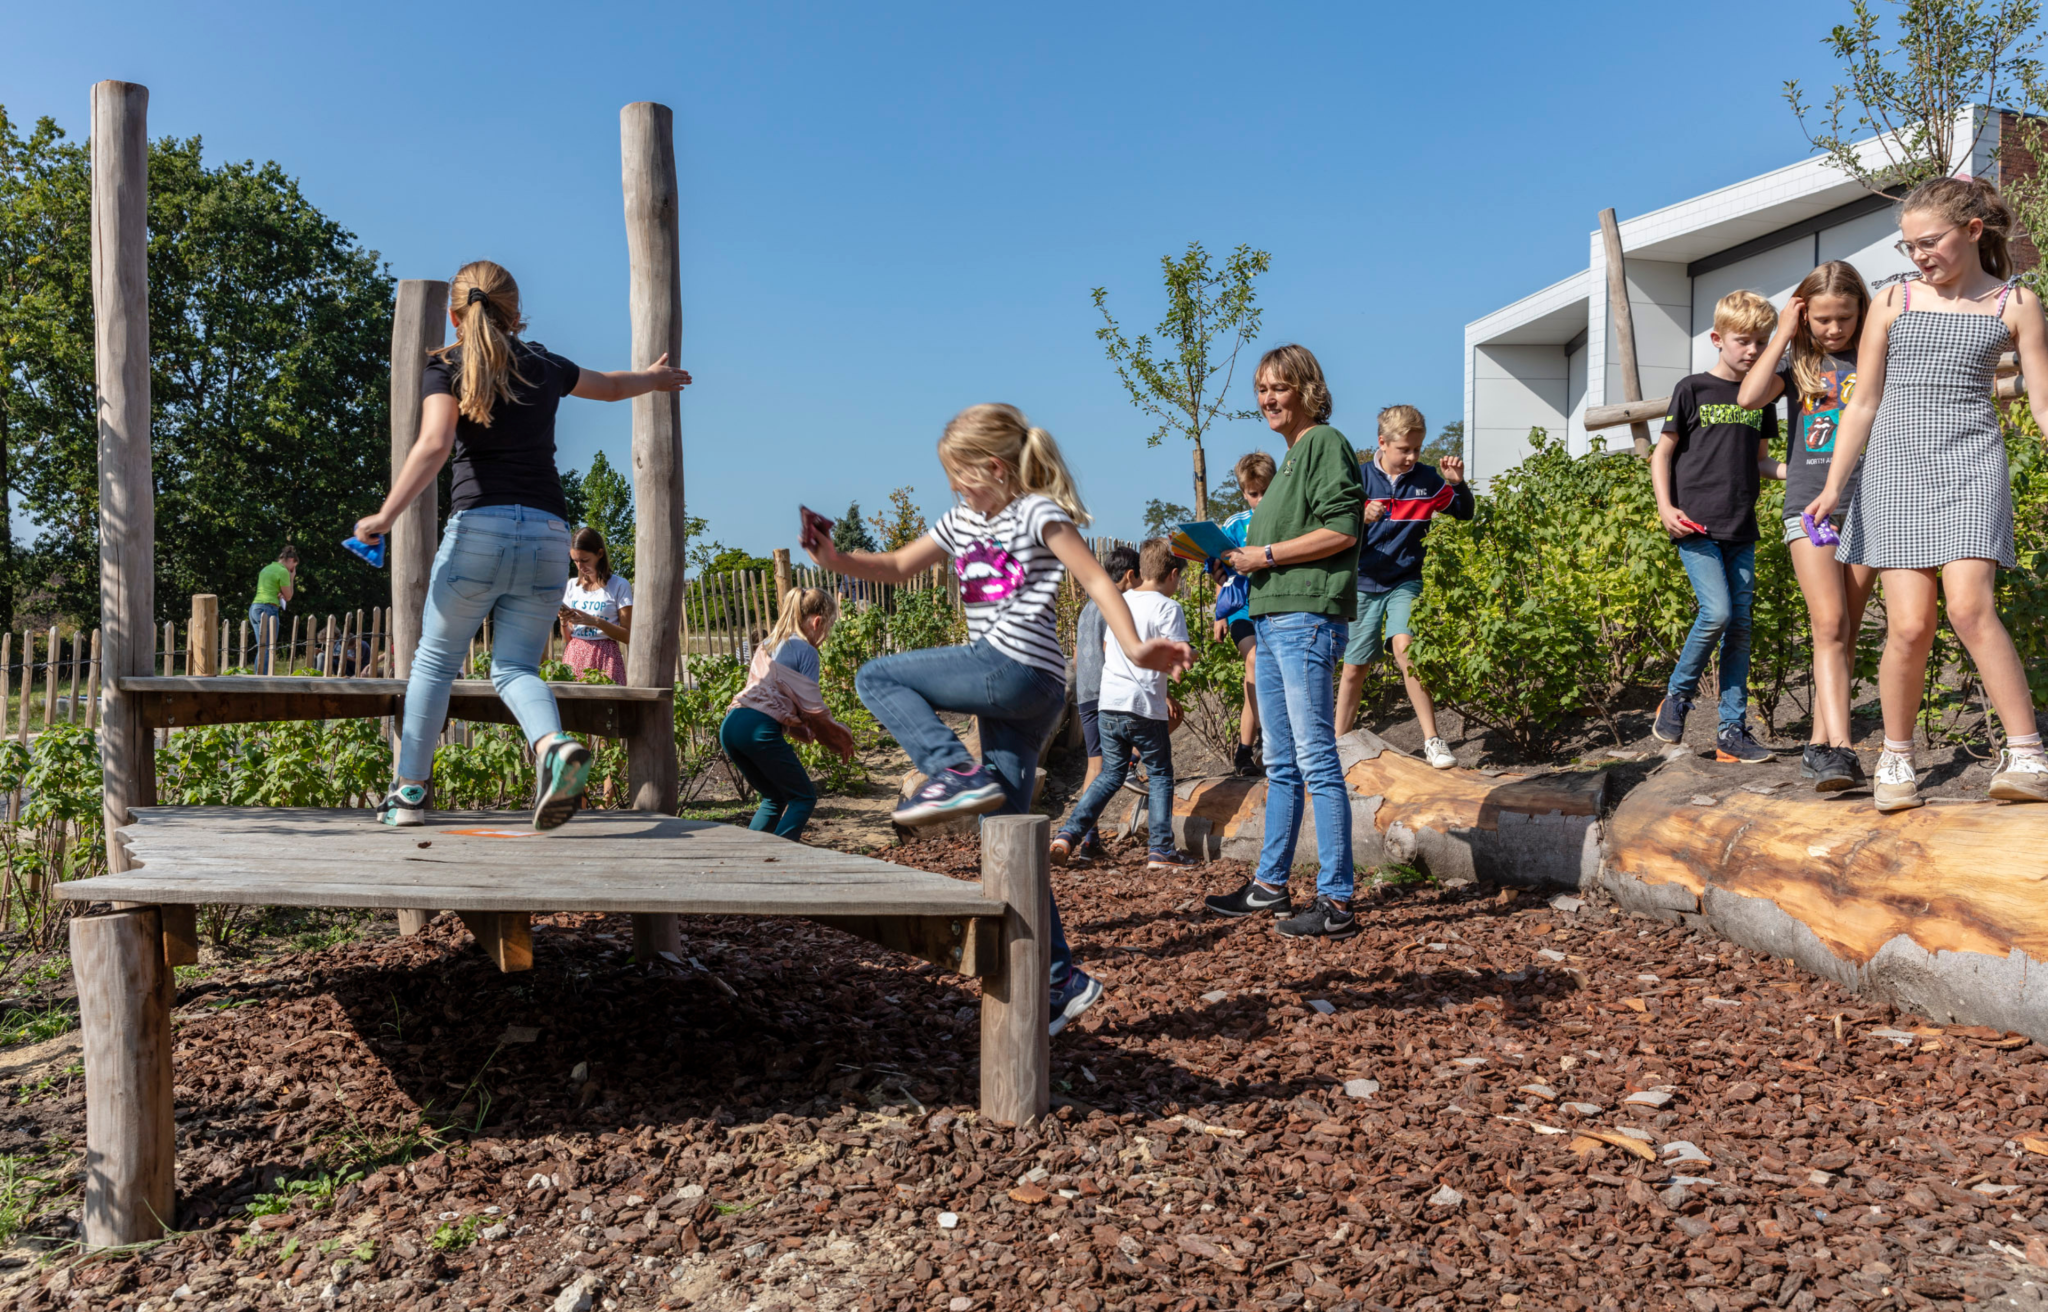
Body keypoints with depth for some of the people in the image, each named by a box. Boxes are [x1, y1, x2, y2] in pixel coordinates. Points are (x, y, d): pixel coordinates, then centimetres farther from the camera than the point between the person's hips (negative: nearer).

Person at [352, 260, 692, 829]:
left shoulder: (447, 368, 5)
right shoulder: (544, 366, 17)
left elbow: (435, 444, -13)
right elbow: (614, 386, 35)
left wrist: (385, 517, -13)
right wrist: (655, 376, 55)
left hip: (479, 526, -3)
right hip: (548, 533, 3)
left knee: (435, 660, 14)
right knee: (515, 667, 8)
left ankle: (410, 791, 18)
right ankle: (554, 744, -24)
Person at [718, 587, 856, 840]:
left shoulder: (767, 646, 23)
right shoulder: (805, 651, -2)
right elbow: (812, 709, -2)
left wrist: (812, 733, 22)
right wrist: (840, 734, 15)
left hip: (730, 724, 8)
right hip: (760, 729, -8)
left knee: (775, 797, 22)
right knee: (804, 797, 6)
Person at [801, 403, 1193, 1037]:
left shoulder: (1037, 512, -2)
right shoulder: (962, 522, 21)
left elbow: (1097, 581, -9)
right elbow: (897, 567, 24)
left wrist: (1135, 648, -23)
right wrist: (834, 558, 8)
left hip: (1020, 671, -9)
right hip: (1009, 692, 9)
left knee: (876, 677, -8)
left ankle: (958, 773, -19)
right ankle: (1061, 978, 10)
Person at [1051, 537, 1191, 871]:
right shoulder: (1167, 608, -8)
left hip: (1110, 703, 6)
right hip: (1145, 706, -6)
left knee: (1111, 775, 16)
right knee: (1160, 775, 9)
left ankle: (1067, 836, 5)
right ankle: (1160, 851, 7)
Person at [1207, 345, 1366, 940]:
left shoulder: (1327, 443, -5)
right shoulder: (1291, 457, 23)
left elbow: (1342, 530, -16)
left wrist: (1267, 554, -12)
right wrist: (1241, 556, 14)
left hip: (1308, 617, -10)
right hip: (1273, 620, 10)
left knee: (1316, 759, -10)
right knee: (1281, 763, 14)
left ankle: (1336, 901, -6)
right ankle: (1270, 884, 22)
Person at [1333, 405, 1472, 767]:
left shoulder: (1427, 480, -1)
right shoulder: (1360, 477, -6)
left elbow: (1464, 514, 9)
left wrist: (1458, 482, -10)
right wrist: (1362, 518, -27)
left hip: (1405, 581, 0)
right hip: (1363, 583, 1)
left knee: (1404, 646, -24)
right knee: (1354, 667, 7)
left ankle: (1432, 741, -20)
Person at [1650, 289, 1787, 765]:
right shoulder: (1693, 390, 0)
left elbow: (1759, 460, 20)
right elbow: (1663, 452, 3)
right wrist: (1666, 507, -8)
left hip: (1741, 530, 5)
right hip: (1696, 526, -5)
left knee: (1740, 625, 3)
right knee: (1716, 612, -18)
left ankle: (1732, 730, 7)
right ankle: (1677, 694, 6)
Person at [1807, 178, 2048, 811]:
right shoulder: (1893, 302, 10)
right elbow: (1863, 403, 10)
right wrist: (1833, 485, 3)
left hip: (1972, 462, -1)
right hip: (1896, 467, 1)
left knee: (1969, 606, -21)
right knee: (1910, 624, -7)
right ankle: (1896, 759, 9)